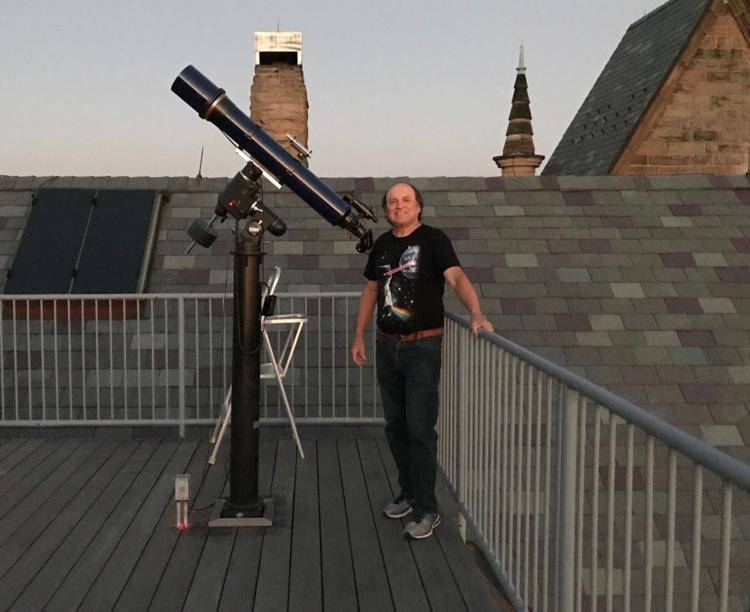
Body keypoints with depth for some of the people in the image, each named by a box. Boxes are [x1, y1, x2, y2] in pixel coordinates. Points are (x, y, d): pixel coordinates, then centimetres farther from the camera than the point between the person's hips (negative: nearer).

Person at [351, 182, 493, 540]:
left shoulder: (433, 240, -8)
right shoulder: (382, 245, 9)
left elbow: (457, 278, -22)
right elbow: (370, 290, 18)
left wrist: (476, 314, -39)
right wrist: (358, 337, 16)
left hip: (423, 347, -6)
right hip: (387, 346, 6)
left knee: (420, 428, -7)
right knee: (395, 426, 13)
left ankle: (426, 509, 3)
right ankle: (409, 494, 28)